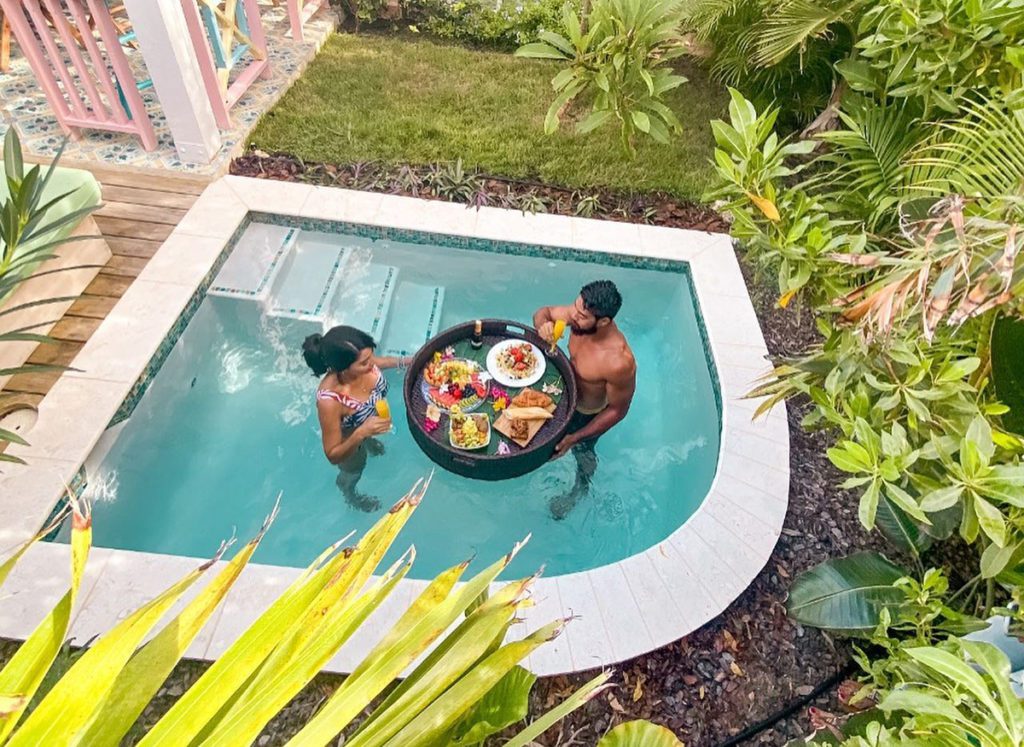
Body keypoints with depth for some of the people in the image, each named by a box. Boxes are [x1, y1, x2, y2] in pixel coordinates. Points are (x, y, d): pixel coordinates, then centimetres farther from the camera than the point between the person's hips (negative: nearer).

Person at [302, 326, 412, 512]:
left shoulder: (361, 361, -33)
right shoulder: (330, 401, -48)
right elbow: (333, 456, -34)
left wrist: (404, 361, -15)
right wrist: (361, 433, -48)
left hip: (369, 422, 4)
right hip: (349, 441, -4)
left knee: (370, 439, 39)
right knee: (354, 470, 30)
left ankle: (369, 443, 76)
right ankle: (349, 494, 65)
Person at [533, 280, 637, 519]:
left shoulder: (618, 363, -44)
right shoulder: (581, 315, -27)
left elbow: (617, 410, -28)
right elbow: (543, 312, -9)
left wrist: (575, 438, -27)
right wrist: (543, 325, -34)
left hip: (589, 414, -4)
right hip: (567, 392, 4)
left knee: (582, 452, 26)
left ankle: (581, 489, 59)